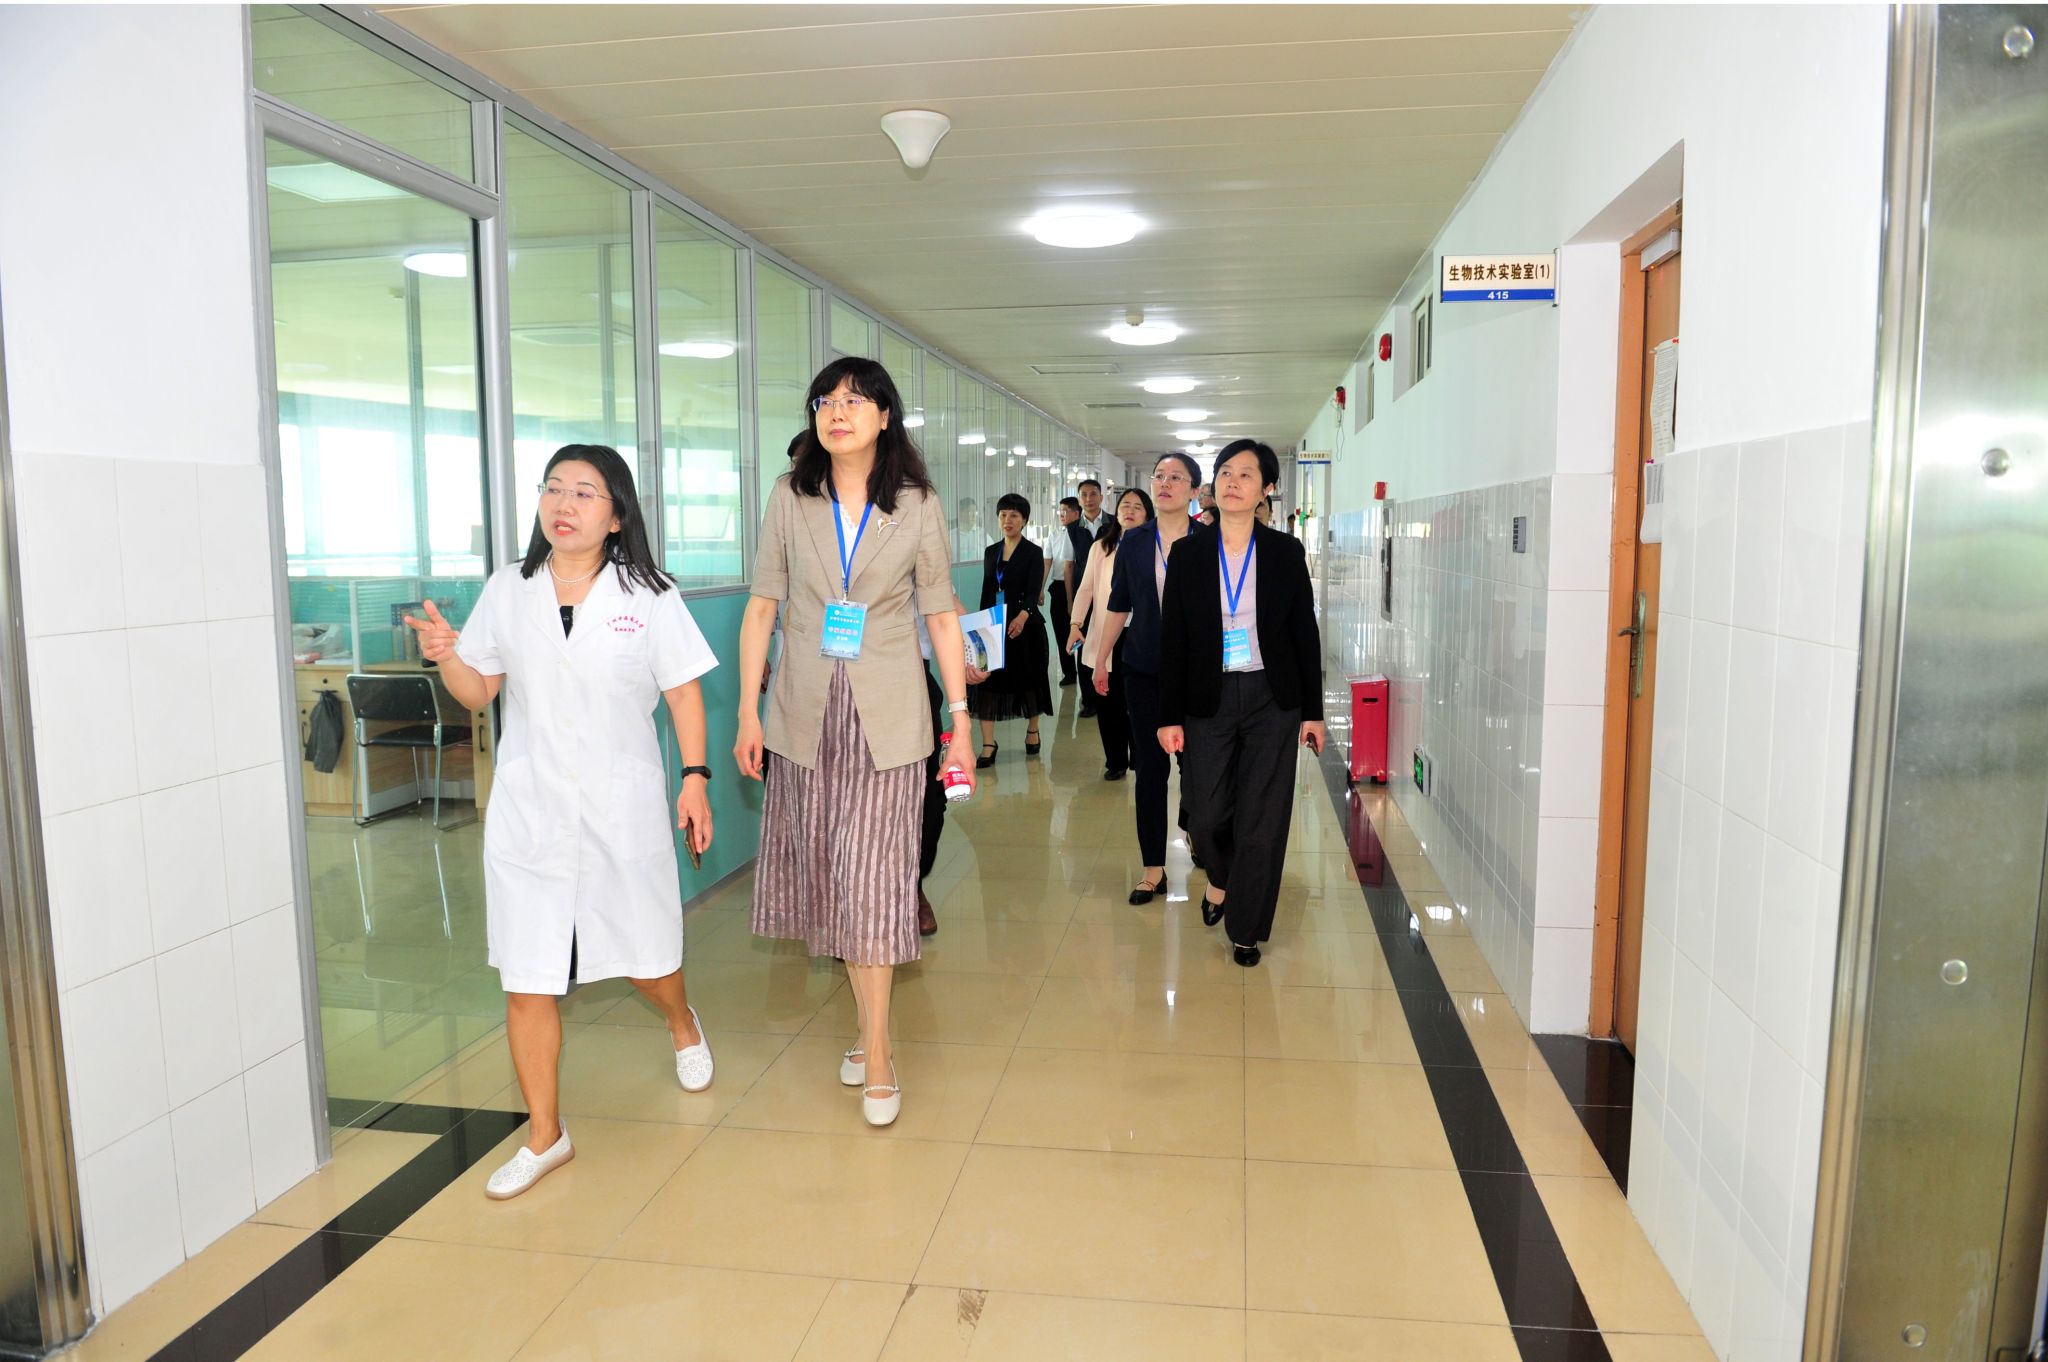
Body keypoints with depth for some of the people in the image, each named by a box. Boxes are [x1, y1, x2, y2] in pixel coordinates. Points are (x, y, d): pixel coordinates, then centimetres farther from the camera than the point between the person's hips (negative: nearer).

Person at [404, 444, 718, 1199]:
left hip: (622, 809, -2)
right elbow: (479, 691, 11)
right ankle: (544, 1135, 18)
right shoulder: (508, 589, 4)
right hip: (528, 811, 2)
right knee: (527, 980, 2)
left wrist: (695, 778, -6)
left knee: (643, 955, 13)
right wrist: (445, 655, -10)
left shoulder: (648, 597, -3)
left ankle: (682, 1022, 49)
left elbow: (683, 690, 0)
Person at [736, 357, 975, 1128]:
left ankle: (876, 1053, 5)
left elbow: (941, 616, 2)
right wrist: (748, 710, -1)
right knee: (828, 870, 8)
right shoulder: (790, 499, 4)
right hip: (807, 715, 3)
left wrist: (961, 720, -1)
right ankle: (872, 1032, 23)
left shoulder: (917, 507, 0)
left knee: (873, 875, -5)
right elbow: (762, 607, 4)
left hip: (887, 717, -2)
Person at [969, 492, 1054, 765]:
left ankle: (1033, 731, 30)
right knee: (986, 679, -7)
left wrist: (1023, 616, -36)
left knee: (1029, 678, 8)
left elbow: (1034, 591, -17)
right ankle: (988, 744, -6)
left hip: (1025, 625, -4)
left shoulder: (1033, 552, -6)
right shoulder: (991, 552, 9)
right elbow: (986, 591, 13)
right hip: (994, 626, 4)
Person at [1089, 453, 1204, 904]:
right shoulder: (1133, 542, 5)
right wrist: (1101, 659, 12)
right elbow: (1118, 606, 11)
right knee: (1150, 766, 3)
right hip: (1144, 671, 2)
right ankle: (1154, 868, 10)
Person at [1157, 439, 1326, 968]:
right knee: (1206, 815, 4)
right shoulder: (1187, 554, 0)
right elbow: (1172, 639, 1)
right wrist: (1169, 716, -3)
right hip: (1208, 701, 1)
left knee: (1262, 819, 3)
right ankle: (1221, 879, 38)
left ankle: (1245, 928, 20)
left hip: (1272, 700, -1)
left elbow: (1306, 634, 3)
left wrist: (1313, 712, 1)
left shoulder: (1286, 552, -1)